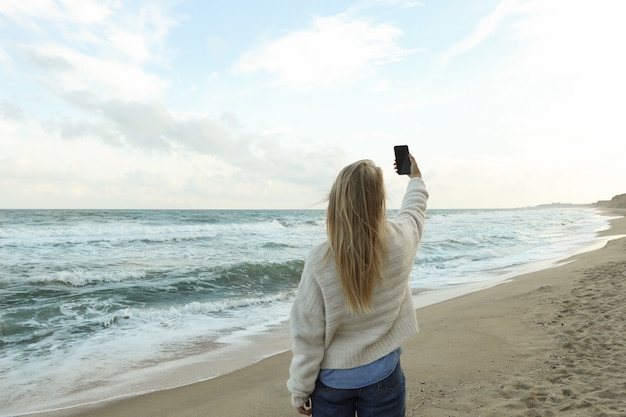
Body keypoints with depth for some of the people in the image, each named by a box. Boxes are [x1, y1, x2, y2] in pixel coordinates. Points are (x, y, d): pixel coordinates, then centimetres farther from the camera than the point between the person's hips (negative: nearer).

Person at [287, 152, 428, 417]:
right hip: (382, 374, 2)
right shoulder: (399, 240, -16)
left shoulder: (320, 261, -23)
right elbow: (415, 209, 10)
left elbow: (307, 337, -15)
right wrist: (416, 177, 29)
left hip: (332, 379, -1)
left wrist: (299, 390, 0)